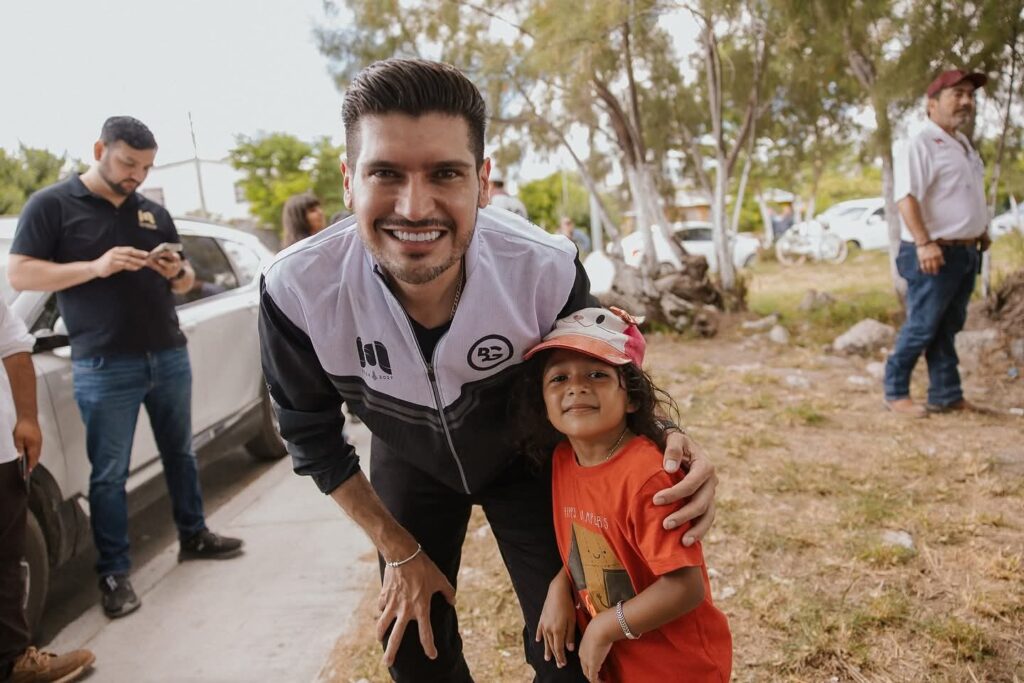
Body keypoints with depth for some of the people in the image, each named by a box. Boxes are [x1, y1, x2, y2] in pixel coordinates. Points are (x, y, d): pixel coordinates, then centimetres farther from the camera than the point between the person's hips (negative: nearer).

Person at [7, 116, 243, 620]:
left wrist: (179, 272, -7)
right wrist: (95, 267, -21)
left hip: (169, 356, 5)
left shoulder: (154, 213, 13)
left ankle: (194, 536, 32)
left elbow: (184, 284, 18)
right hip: (104, 368, -5)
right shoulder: (52, 205, -2)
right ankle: (114, 573, 12)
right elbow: (19, 274, -9)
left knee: (180, 453, 16)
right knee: (109, 473, 2)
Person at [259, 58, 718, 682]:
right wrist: (400, 551, -7)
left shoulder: (547, 271, -32)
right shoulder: (297, 292, -31)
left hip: (525, 460, 0)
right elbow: (312, 437, -12)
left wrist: (668, 446, -34)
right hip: (408, 467, 1)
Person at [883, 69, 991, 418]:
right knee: (922, 327, -4)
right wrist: (923, 243, -32)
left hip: (966, 252, 9)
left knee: (948, 327, 13)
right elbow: (906, 197, -24)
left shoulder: (964, 144, 17)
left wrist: (982, 230, 25)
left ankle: (946, 395, 20)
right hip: (934, 253, -9)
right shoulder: (919, 146, -13)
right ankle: (895, 392, 9)